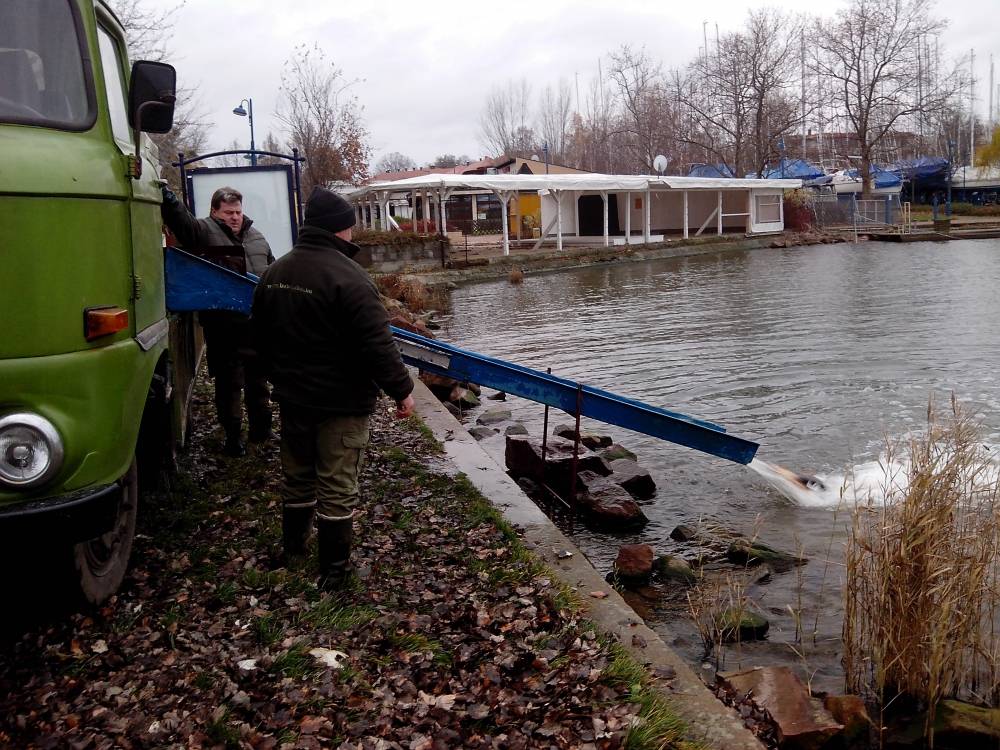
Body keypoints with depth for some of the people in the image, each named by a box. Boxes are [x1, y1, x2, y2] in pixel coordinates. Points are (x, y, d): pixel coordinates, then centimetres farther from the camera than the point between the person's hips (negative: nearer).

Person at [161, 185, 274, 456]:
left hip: (257, 323, 5)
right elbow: (180, 219, -24)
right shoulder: (204, 231, -4)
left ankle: (261, 429, 31)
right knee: (229, 383, 2)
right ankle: (233, 436, 14)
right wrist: (167, 196, -42)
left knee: (258, 379, 16)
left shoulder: (256, 237, 15)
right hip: (224, 326, -5)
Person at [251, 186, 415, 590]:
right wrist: (402, 389, -13)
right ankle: (333, 569, 12)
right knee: (337, 486, 2)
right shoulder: (347, 277, -21)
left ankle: (292, 549, 39)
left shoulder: (274, 273, 6)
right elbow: (377, 344, -23)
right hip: (341, 403, -7)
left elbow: (261, 337, 16)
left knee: (297, 476, 22)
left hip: (293, 398, 8)